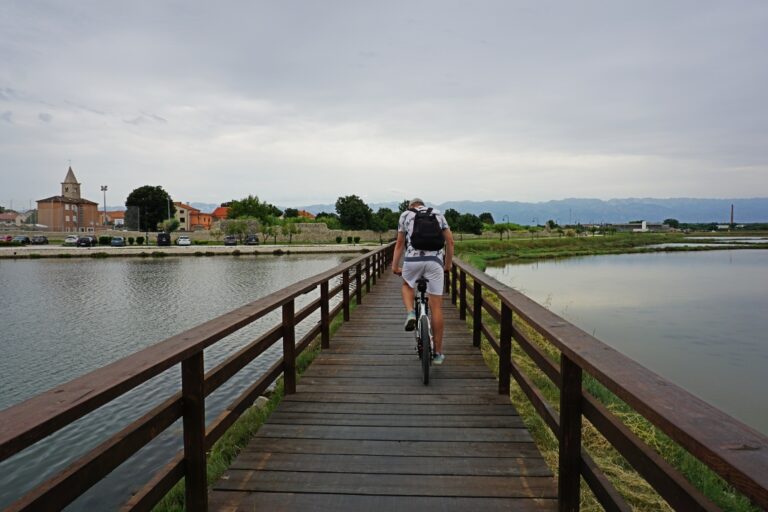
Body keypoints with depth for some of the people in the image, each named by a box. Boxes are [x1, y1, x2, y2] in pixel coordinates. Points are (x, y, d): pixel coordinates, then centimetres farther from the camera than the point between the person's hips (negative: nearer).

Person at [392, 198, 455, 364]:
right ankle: (438, 353, 11)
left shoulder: (405, 215, 19)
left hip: (413, 260, 0)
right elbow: (450, 241, 16)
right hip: (435, 260, 1)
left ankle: (410, 313, 3)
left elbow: (400, 243, 15)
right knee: (436, 307, 6)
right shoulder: (438, 214, 22)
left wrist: (395, 266, 18)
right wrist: (448, 264, 25)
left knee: (407, 285, 32)